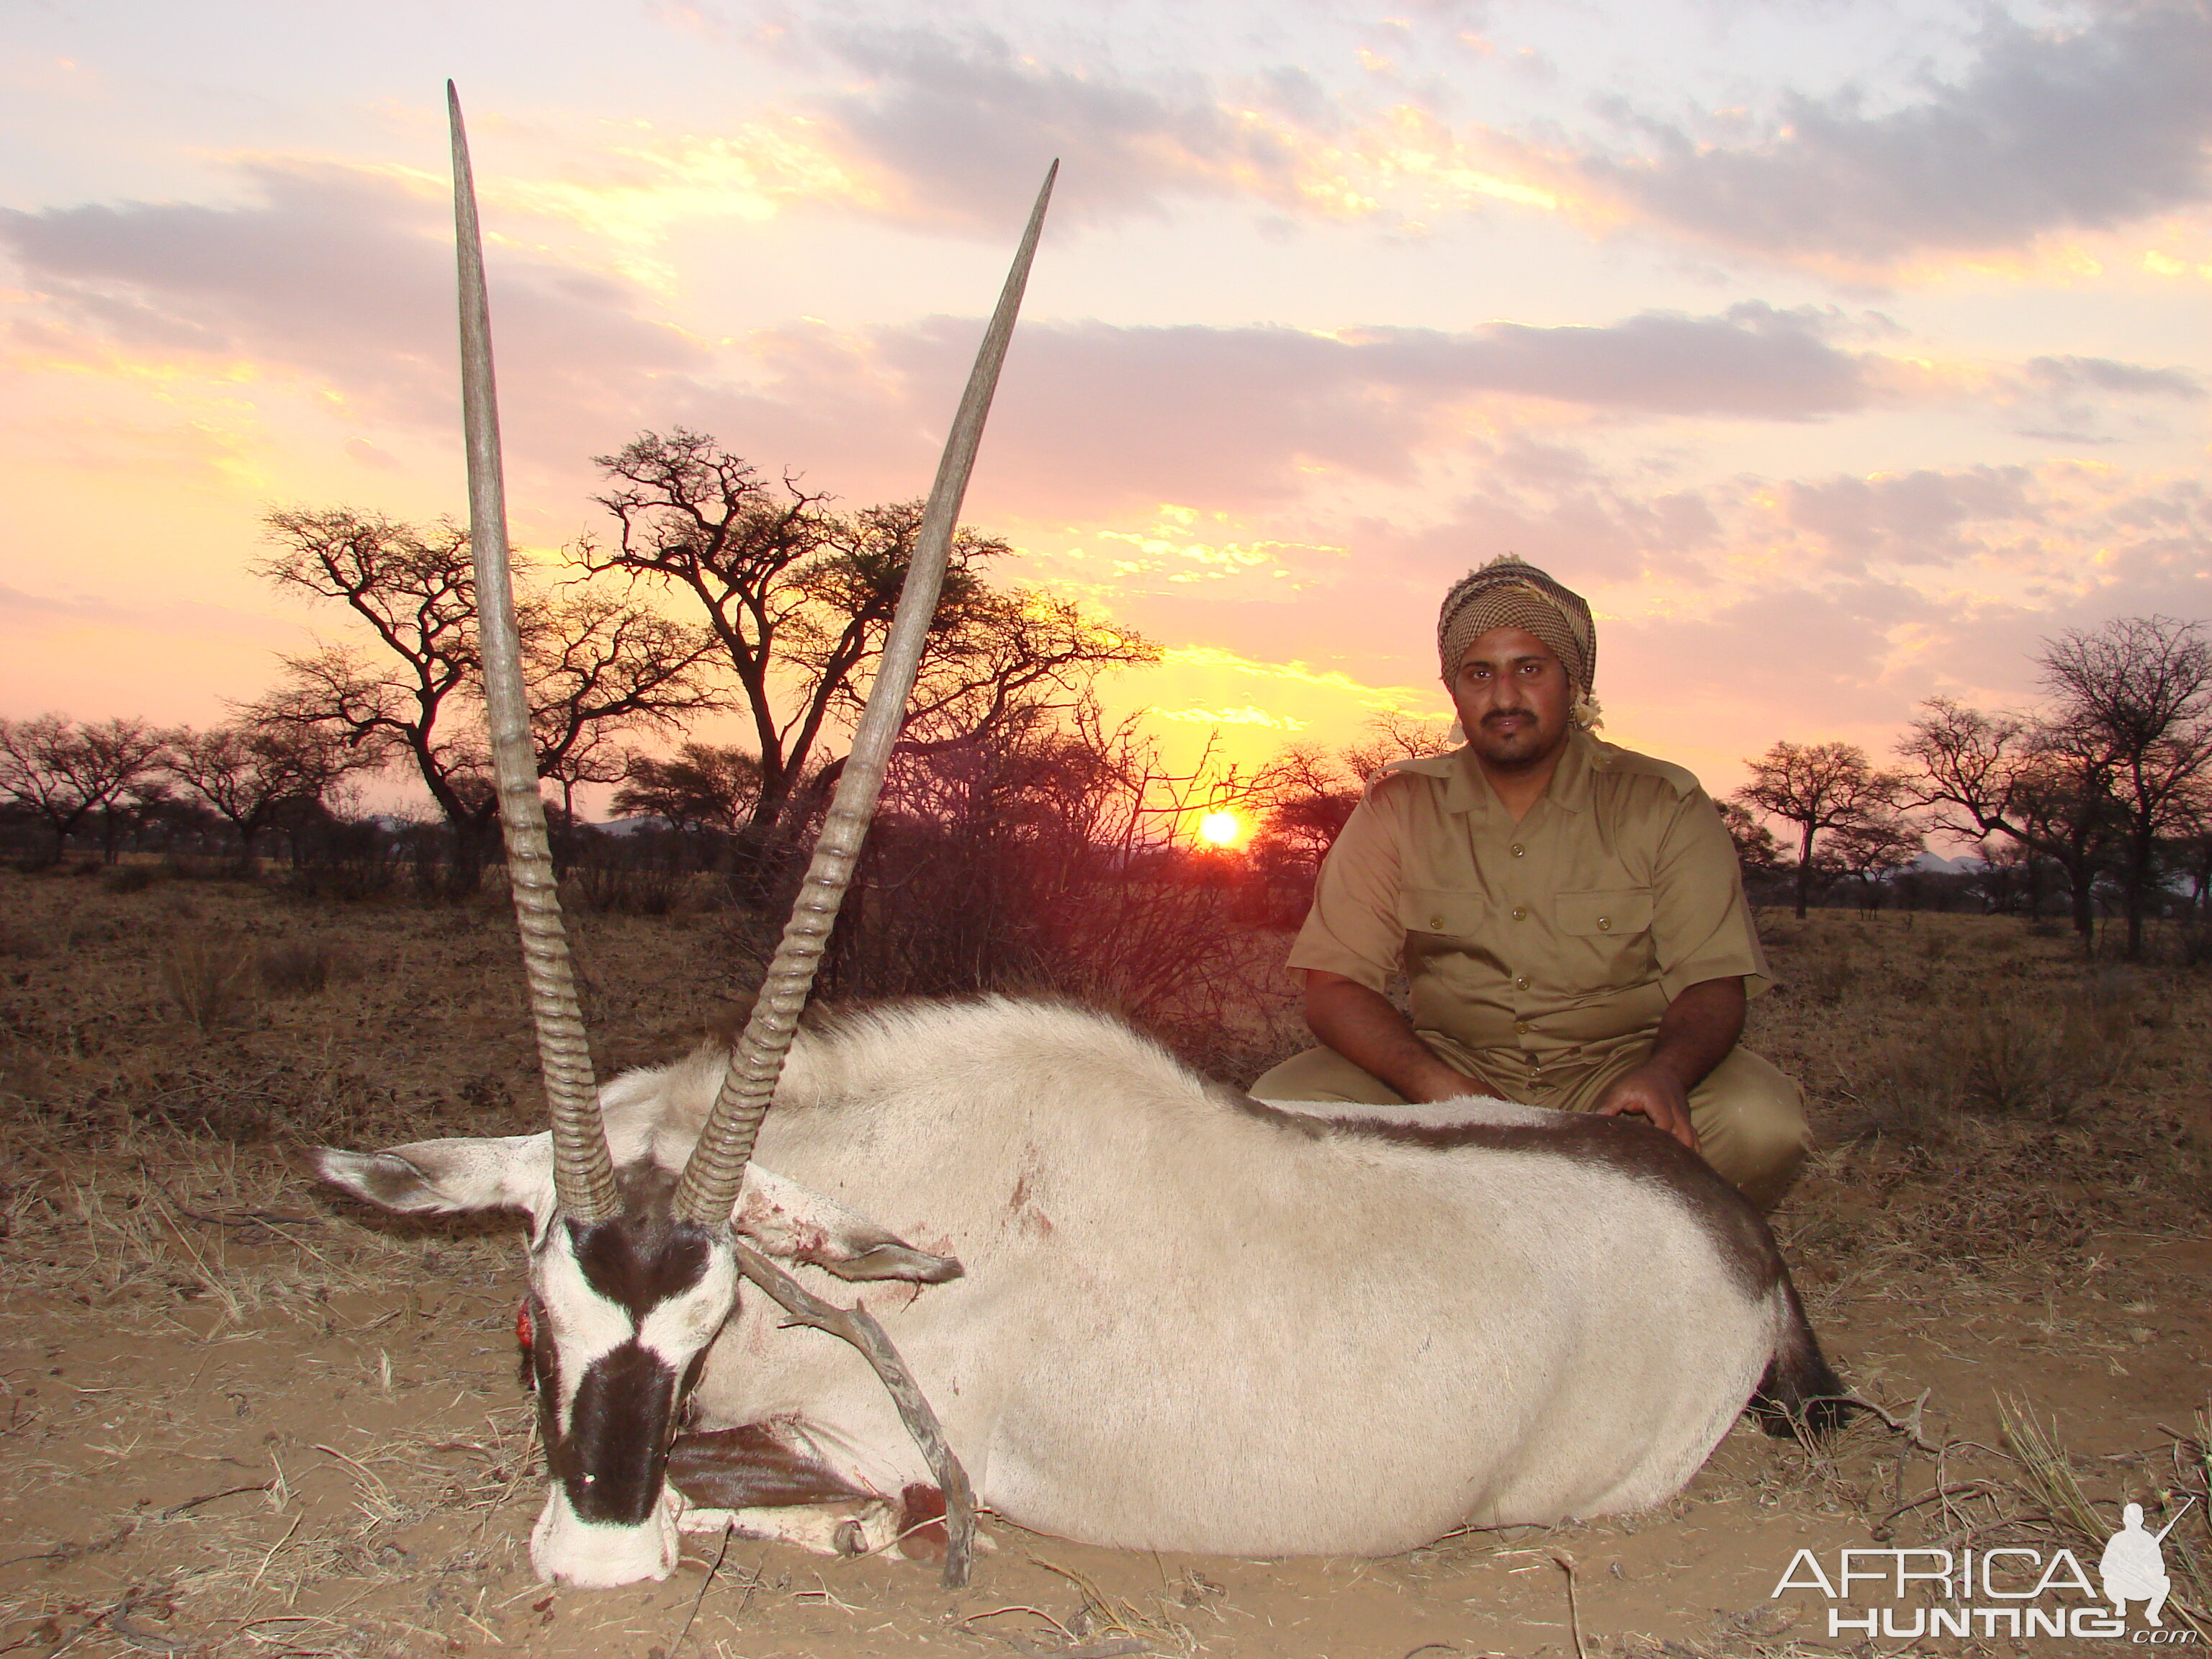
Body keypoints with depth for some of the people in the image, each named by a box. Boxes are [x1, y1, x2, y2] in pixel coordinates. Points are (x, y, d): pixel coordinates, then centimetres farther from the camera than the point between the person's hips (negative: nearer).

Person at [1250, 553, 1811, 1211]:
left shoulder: (1664, 804, 0)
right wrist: (1437, 1085, -25)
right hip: (1452, 1065, 0)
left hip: (1617, 1067, 0)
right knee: (1284, 1106, -25)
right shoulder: (1398, 806, 1)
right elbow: (1334, 986, -5)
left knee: (1762, 1123, -30)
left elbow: (1712, 983, -5)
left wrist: (1665, 1072, -29)